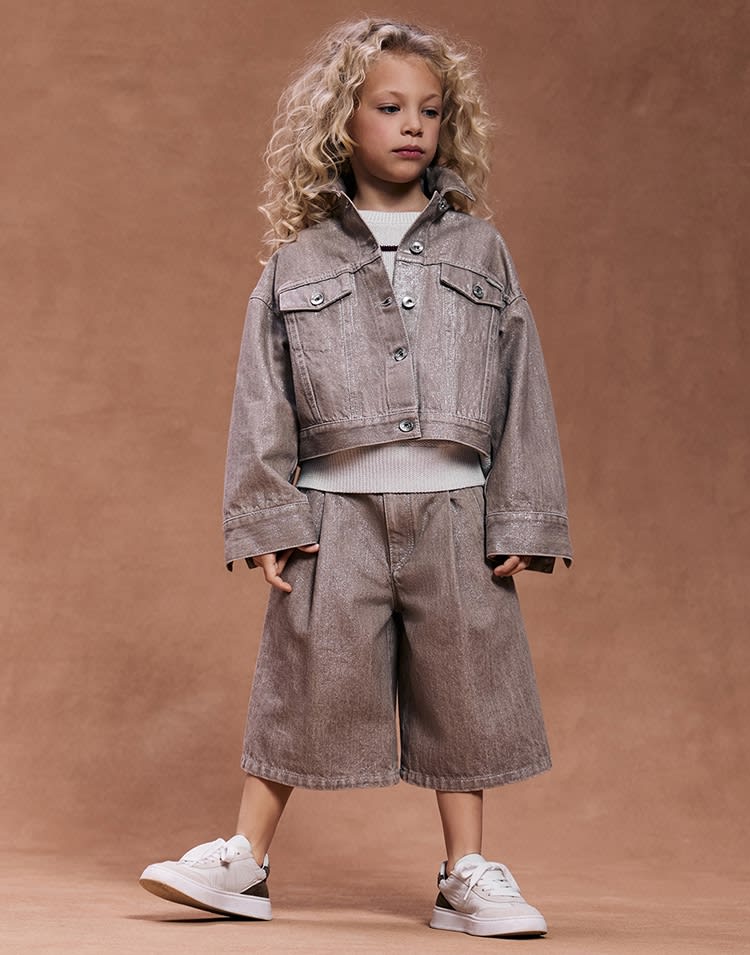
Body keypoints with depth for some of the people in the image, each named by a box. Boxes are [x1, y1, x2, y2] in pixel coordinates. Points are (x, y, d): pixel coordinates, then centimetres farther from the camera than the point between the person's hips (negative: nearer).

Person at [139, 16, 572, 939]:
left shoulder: (480, 253, 9)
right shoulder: (297, 265, 6)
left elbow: (522, 390, 7)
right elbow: (262, 403, 4)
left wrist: (521, 519, 1)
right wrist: (265, 521, -3)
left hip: (454, 512, 1)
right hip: (335, 513, -1)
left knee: (461, 689, 6)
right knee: (305, 682, 2)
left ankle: (467, 876, 18)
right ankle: (245, 861, 15)